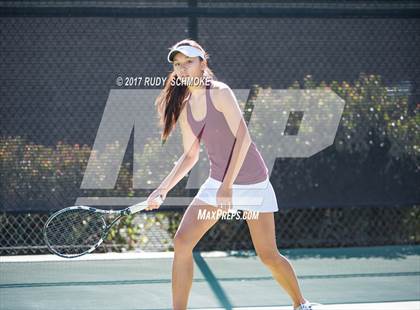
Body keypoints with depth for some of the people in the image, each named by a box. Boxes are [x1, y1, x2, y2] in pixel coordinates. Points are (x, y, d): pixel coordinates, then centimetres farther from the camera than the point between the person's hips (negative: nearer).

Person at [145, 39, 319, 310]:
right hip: (217, 183, 6)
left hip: (252, 183, -6)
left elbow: (243, 137, -23)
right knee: (182, 241, -10)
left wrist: (228, 185, -26)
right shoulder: (185, 108, 5)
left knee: (268, 256, -2)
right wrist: (163, 189, 4)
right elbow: (190, 156, 14)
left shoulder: (219, 92, -15)